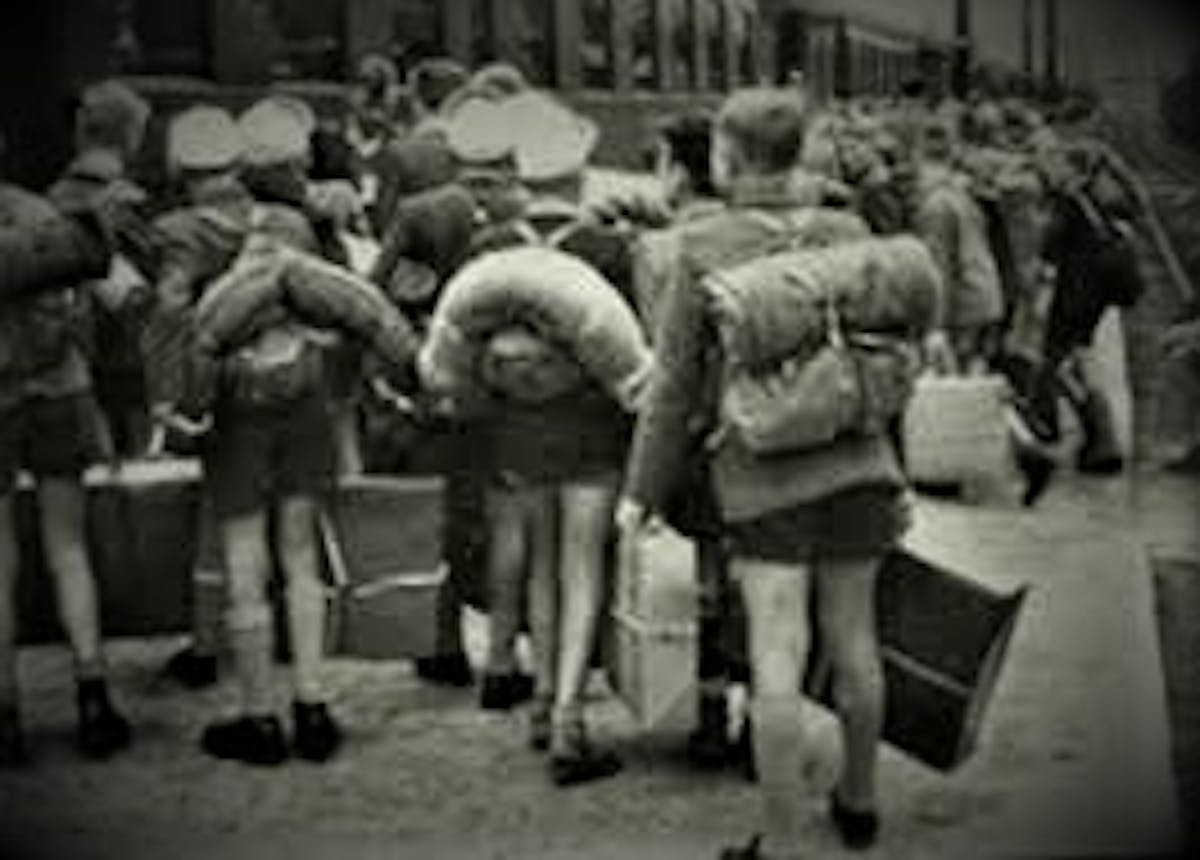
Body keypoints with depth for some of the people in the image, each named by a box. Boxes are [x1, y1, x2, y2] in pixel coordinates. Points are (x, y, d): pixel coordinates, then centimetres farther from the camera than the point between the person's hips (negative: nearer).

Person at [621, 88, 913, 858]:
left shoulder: (706, 252, -5)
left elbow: (676, 380, -3)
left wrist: (645, 489, 6)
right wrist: (896, 474, 22)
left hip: (763, 473, -4)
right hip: (855, 460, 4)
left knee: (779, 659, -2)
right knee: (853, 638, 16)